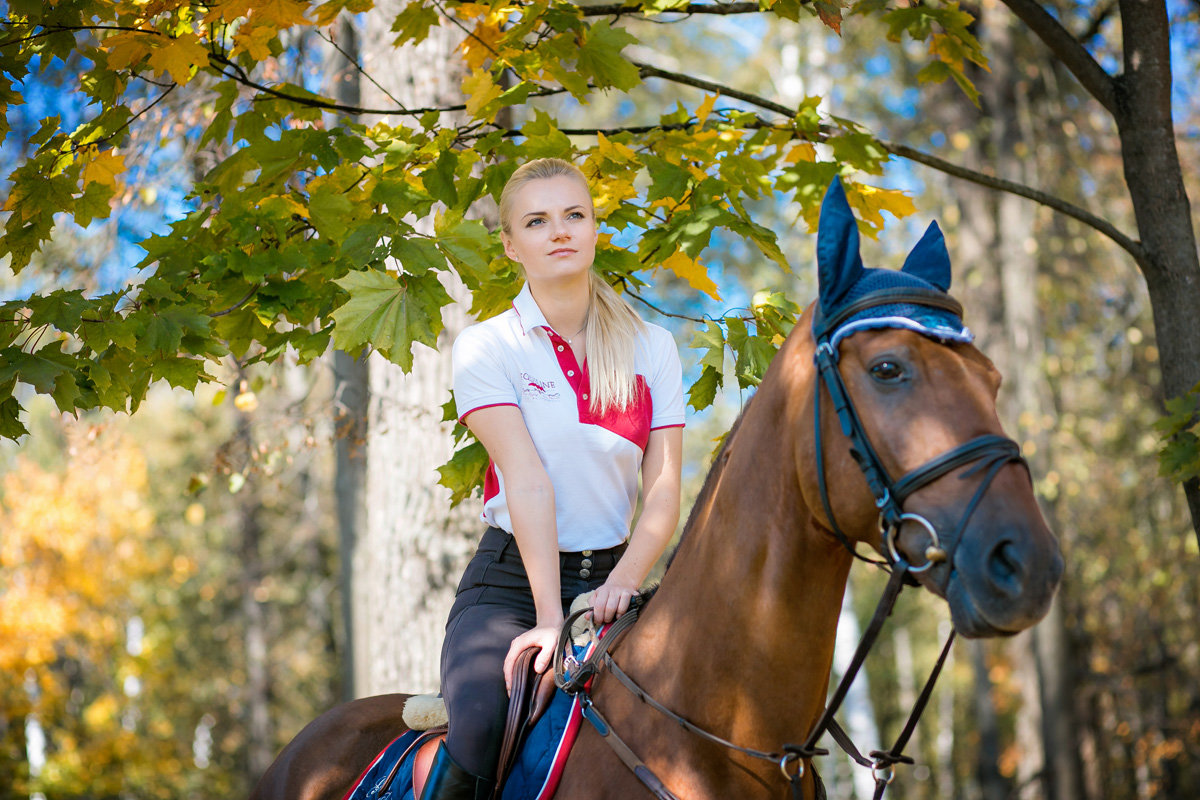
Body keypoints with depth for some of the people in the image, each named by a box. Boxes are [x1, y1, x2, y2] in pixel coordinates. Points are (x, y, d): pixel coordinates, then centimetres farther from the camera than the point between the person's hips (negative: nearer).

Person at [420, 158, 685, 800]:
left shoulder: (652, 348, 7)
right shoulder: (486, 348, -1)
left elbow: (664, 489, -1)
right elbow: (528, 482, -14)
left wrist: (623, 582, -20)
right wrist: (548, 617, -23)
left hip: (615, 578, 3)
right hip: (511, 578, -3)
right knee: (479, 726, -32)